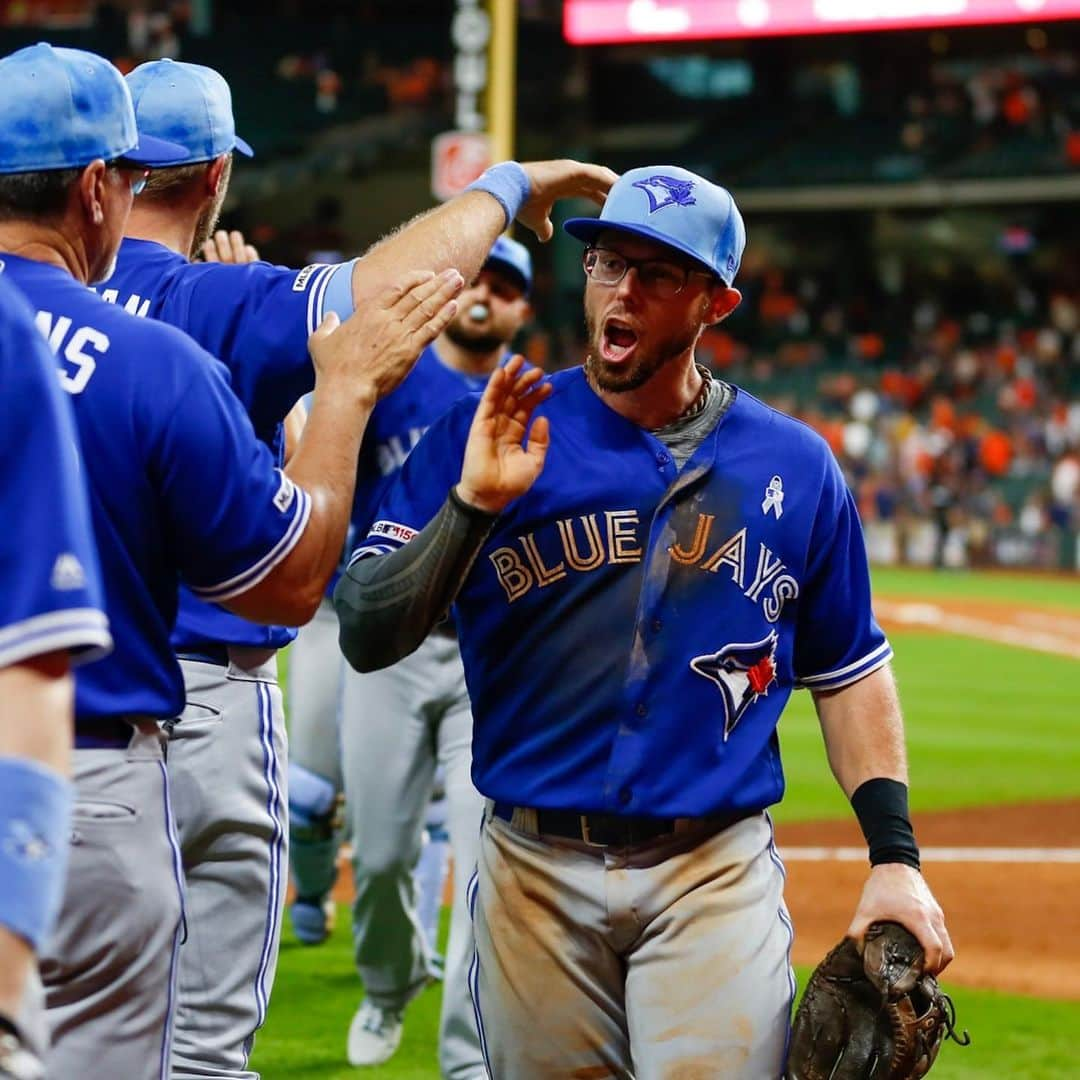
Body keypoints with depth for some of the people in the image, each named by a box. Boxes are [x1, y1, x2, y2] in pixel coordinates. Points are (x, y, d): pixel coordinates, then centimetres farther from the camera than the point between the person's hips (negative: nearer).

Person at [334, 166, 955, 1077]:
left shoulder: (795, 468, 5)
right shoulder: (485, 437, -1)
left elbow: (849, 671, 12)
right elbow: (366, 639, -8)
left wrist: (896, 858, 2)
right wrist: (473, 504, -22)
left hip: (718, 875, 0)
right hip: (537, 872, 0)